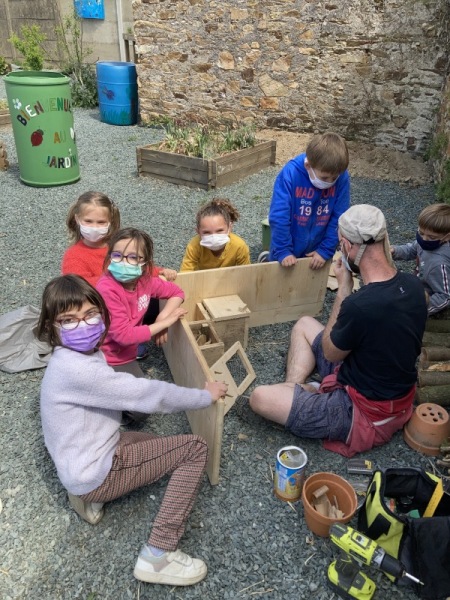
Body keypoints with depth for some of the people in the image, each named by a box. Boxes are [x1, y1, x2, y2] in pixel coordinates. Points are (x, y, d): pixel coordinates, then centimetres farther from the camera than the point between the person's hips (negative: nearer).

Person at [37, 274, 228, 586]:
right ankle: (157, 555, -8)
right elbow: (148, 394, -26)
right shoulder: (76, 369, -29)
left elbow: (127, 390, 8)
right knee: (195, 448, -8)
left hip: (88, 459, 9)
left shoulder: (83, 354, 2)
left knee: (158, 441, 31)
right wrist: (206, 396, -14)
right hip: (94, 473, -9)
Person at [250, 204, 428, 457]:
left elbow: (330, 352, -13)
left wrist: (344, 285, -12)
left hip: (365, 413, -8)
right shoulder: (412, 284, -10)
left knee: (260, 398, -14)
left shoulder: (359, 304, -36)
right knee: (304, 324, 16)